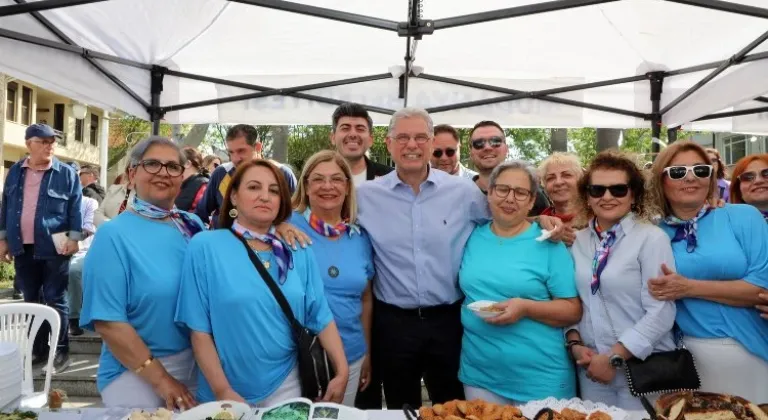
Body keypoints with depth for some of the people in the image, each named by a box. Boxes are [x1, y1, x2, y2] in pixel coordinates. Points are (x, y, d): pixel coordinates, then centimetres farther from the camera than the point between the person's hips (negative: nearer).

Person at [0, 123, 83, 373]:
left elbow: (75, 208, -4)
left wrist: (73, 238, -11)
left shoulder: (66, 173, -2)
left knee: (56, 300, 1)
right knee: (31, 301, 12)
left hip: (54, 248, -4)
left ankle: (61, 351, 8)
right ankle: (38, 349, 22)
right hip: (23, 248, 4)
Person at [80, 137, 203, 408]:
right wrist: (161, 380, -18)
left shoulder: (193, 225, 3)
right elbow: (107, 322, -17)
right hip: (135, 373, -5)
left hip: (199, 363, 5)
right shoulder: (114, 235, -13)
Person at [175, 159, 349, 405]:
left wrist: (342, 372, -4)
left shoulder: (298, 252, 1)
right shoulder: (205, 247, -9)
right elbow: (199, 328, -10)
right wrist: (223, 391, -13)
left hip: (285, 384, 3)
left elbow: (321, 317, 2)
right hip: (229, 390, -2)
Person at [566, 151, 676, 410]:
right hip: (591, 365, 4)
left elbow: (661, 312, -15)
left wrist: (614, 357, -16)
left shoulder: (651, 238, -10)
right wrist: (575, 344, -5)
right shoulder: (577, 241, 5)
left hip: (642, 366, -4)